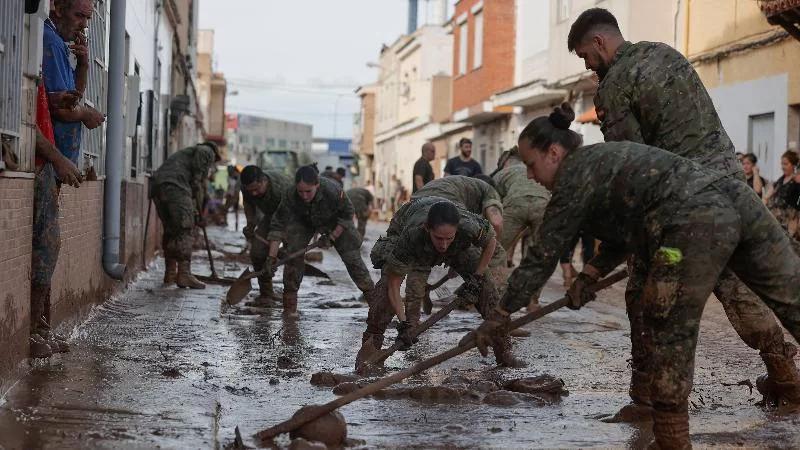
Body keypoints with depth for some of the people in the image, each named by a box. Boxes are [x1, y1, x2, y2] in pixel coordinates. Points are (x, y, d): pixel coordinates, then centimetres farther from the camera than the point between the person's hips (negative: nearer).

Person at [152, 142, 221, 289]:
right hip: (175, 187, -8)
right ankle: (184, 275, -8)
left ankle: (170, 274, 21)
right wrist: (199, 212, 6)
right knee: (184, 232, -5)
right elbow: (198, 183, 1)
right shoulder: (207, 152, 12)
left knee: (170, 231, 16)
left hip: (158, 184, 8)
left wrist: (195, 212, 27)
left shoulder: (189, 152, 36)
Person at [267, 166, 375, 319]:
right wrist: (272, 256, -38)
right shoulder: (290, 196, -37)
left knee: (352, 257, -6)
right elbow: (278, 225, -32)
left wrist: (332, 237, -23)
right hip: (303, 221, 1)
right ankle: (290, 304, -5)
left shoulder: (333, 190, -41)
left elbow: (347, 214, -21)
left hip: (336, 223, -1)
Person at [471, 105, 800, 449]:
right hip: (736, 199, 9)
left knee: (669, 332, 5)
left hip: (697, 223, -9)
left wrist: (500, 316, 15)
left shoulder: (574, 176, 4)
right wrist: (590, 277, 29)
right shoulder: (602, 159, 29)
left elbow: (542, 257, 7)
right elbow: (626, 228, 36)